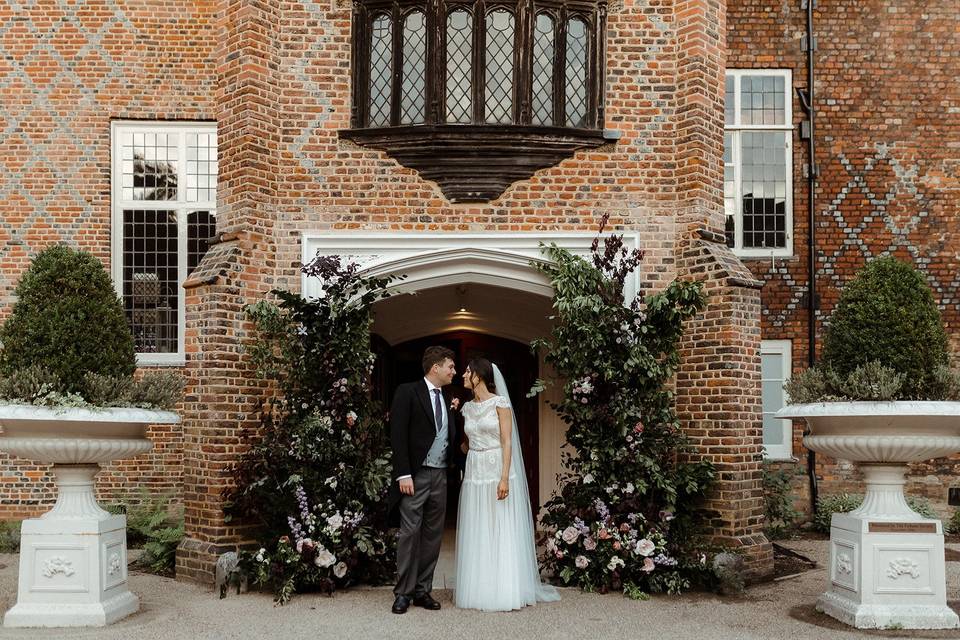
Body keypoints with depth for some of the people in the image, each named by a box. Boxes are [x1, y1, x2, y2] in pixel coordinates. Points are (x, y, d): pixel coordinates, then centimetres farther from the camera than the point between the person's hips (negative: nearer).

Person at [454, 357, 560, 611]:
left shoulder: (500, 403, -6)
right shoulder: (467, 407, 12)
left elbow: (507, 442, -11)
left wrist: (505, 478, -18)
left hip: (497, 471, -6)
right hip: (474, 473, 6)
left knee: (502, 532, -3)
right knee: (476, 534, 6)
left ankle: (506, 591, 2)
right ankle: (478, 590, 12)